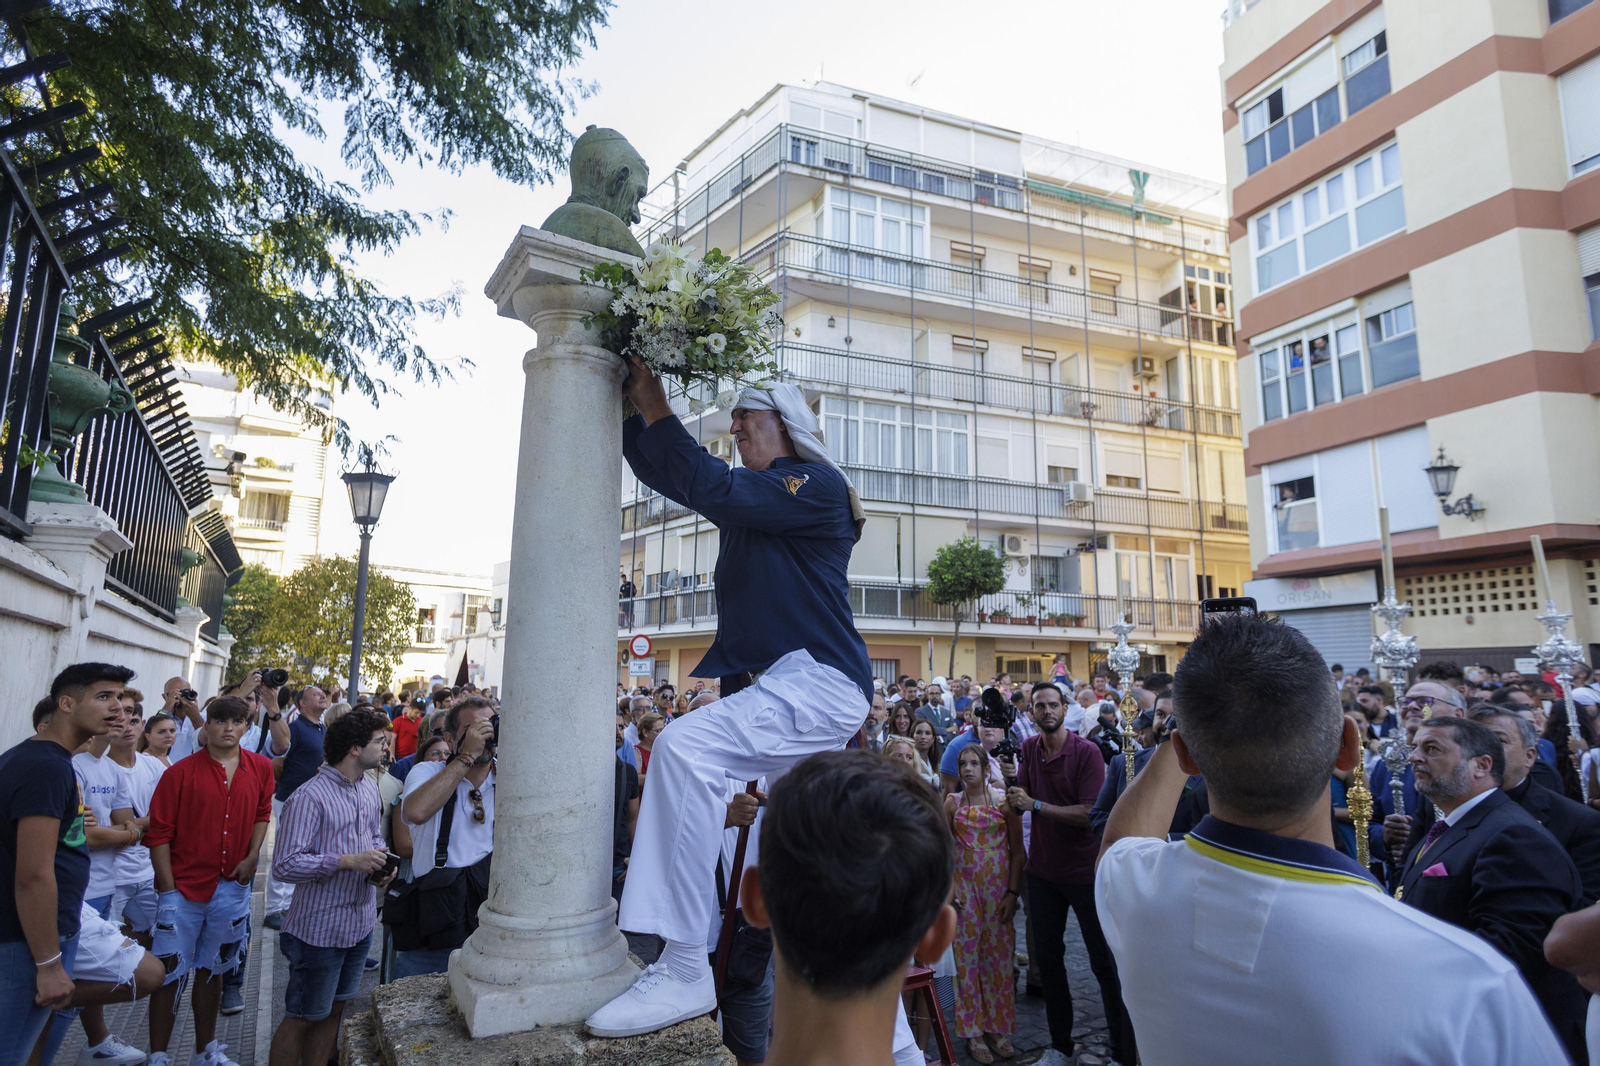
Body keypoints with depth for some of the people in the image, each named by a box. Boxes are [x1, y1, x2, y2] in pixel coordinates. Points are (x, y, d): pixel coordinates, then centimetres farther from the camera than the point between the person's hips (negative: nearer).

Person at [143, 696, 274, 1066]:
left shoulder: (260, 768, 0)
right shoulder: (180, 772, -11)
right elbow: (159, 833, -10)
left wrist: (252, 856, 0)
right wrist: (168, 889, -12)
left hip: (232, 888, 4)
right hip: (183, 888, -3)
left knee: (211, 971, 18)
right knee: (169, 974, 3)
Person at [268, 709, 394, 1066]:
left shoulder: (369, 789, 6)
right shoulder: (308, 798, -20)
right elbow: (285, 864, -23)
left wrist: (382, 863, -2)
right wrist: (348, 861, -28)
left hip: (361, 924, 8)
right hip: (321, 927, -7)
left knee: (332, 1010, 19)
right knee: (302, 1017, 8)